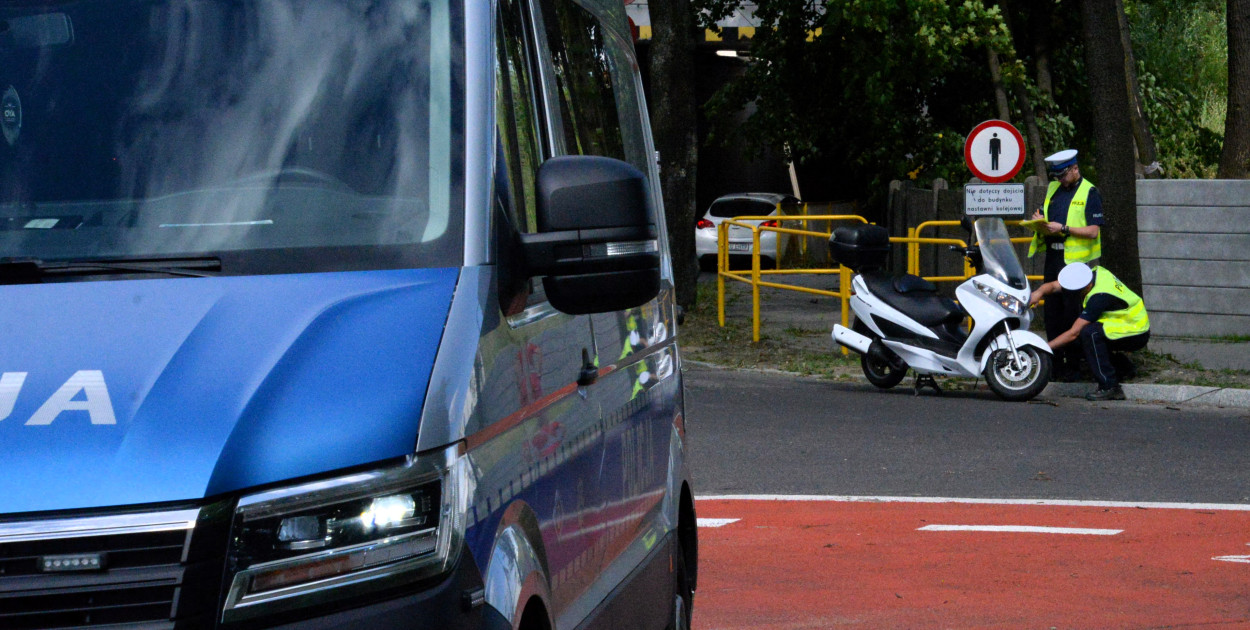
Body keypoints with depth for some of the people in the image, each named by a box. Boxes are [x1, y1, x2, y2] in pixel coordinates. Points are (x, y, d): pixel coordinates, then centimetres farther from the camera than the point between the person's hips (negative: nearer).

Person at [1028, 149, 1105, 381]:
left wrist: (1063, 229, -19)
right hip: (1053, 259, 7)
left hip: (1077, 262, -7)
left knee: (1073, 315, -5)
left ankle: (1073, 368, 0)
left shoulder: (1089, 193, -6)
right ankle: (1055, 364, 16)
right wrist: (1039, 219, 3)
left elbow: (1093, 231, -13)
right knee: (1051, 313, 8)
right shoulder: (1053, 189, 15)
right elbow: (1042, 214, 27)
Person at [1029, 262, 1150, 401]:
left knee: (1089, 333, -28)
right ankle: (1125, 368, 22)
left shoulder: (1099, 297, -30)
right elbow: (1053, 286, -7)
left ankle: (1110, 387, -24)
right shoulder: (1093, 273, -6)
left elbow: (1073, 333, -27)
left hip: (1137, 333, -10)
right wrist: (1039, 292, -28)